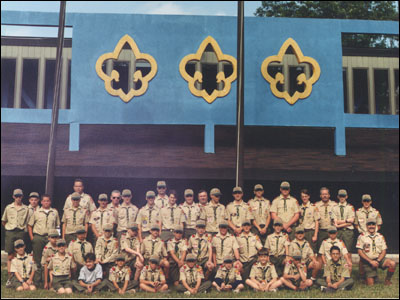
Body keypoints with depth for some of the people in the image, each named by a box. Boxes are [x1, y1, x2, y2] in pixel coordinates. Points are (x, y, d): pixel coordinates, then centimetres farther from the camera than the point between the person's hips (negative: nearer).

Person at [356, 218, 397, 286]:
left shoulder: (380, 236, 8)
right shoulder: (362, 237, -2)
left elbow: (384, 251, 4)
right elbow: (360, 252, -6)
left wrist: (377, 261, -13)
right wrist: (371, 261, -15)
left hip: (379, 259, 3)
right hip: (367, 261, -2)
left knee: (392, 264, -26)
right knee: (370, 284, -11)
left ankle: (387, 280, -3)